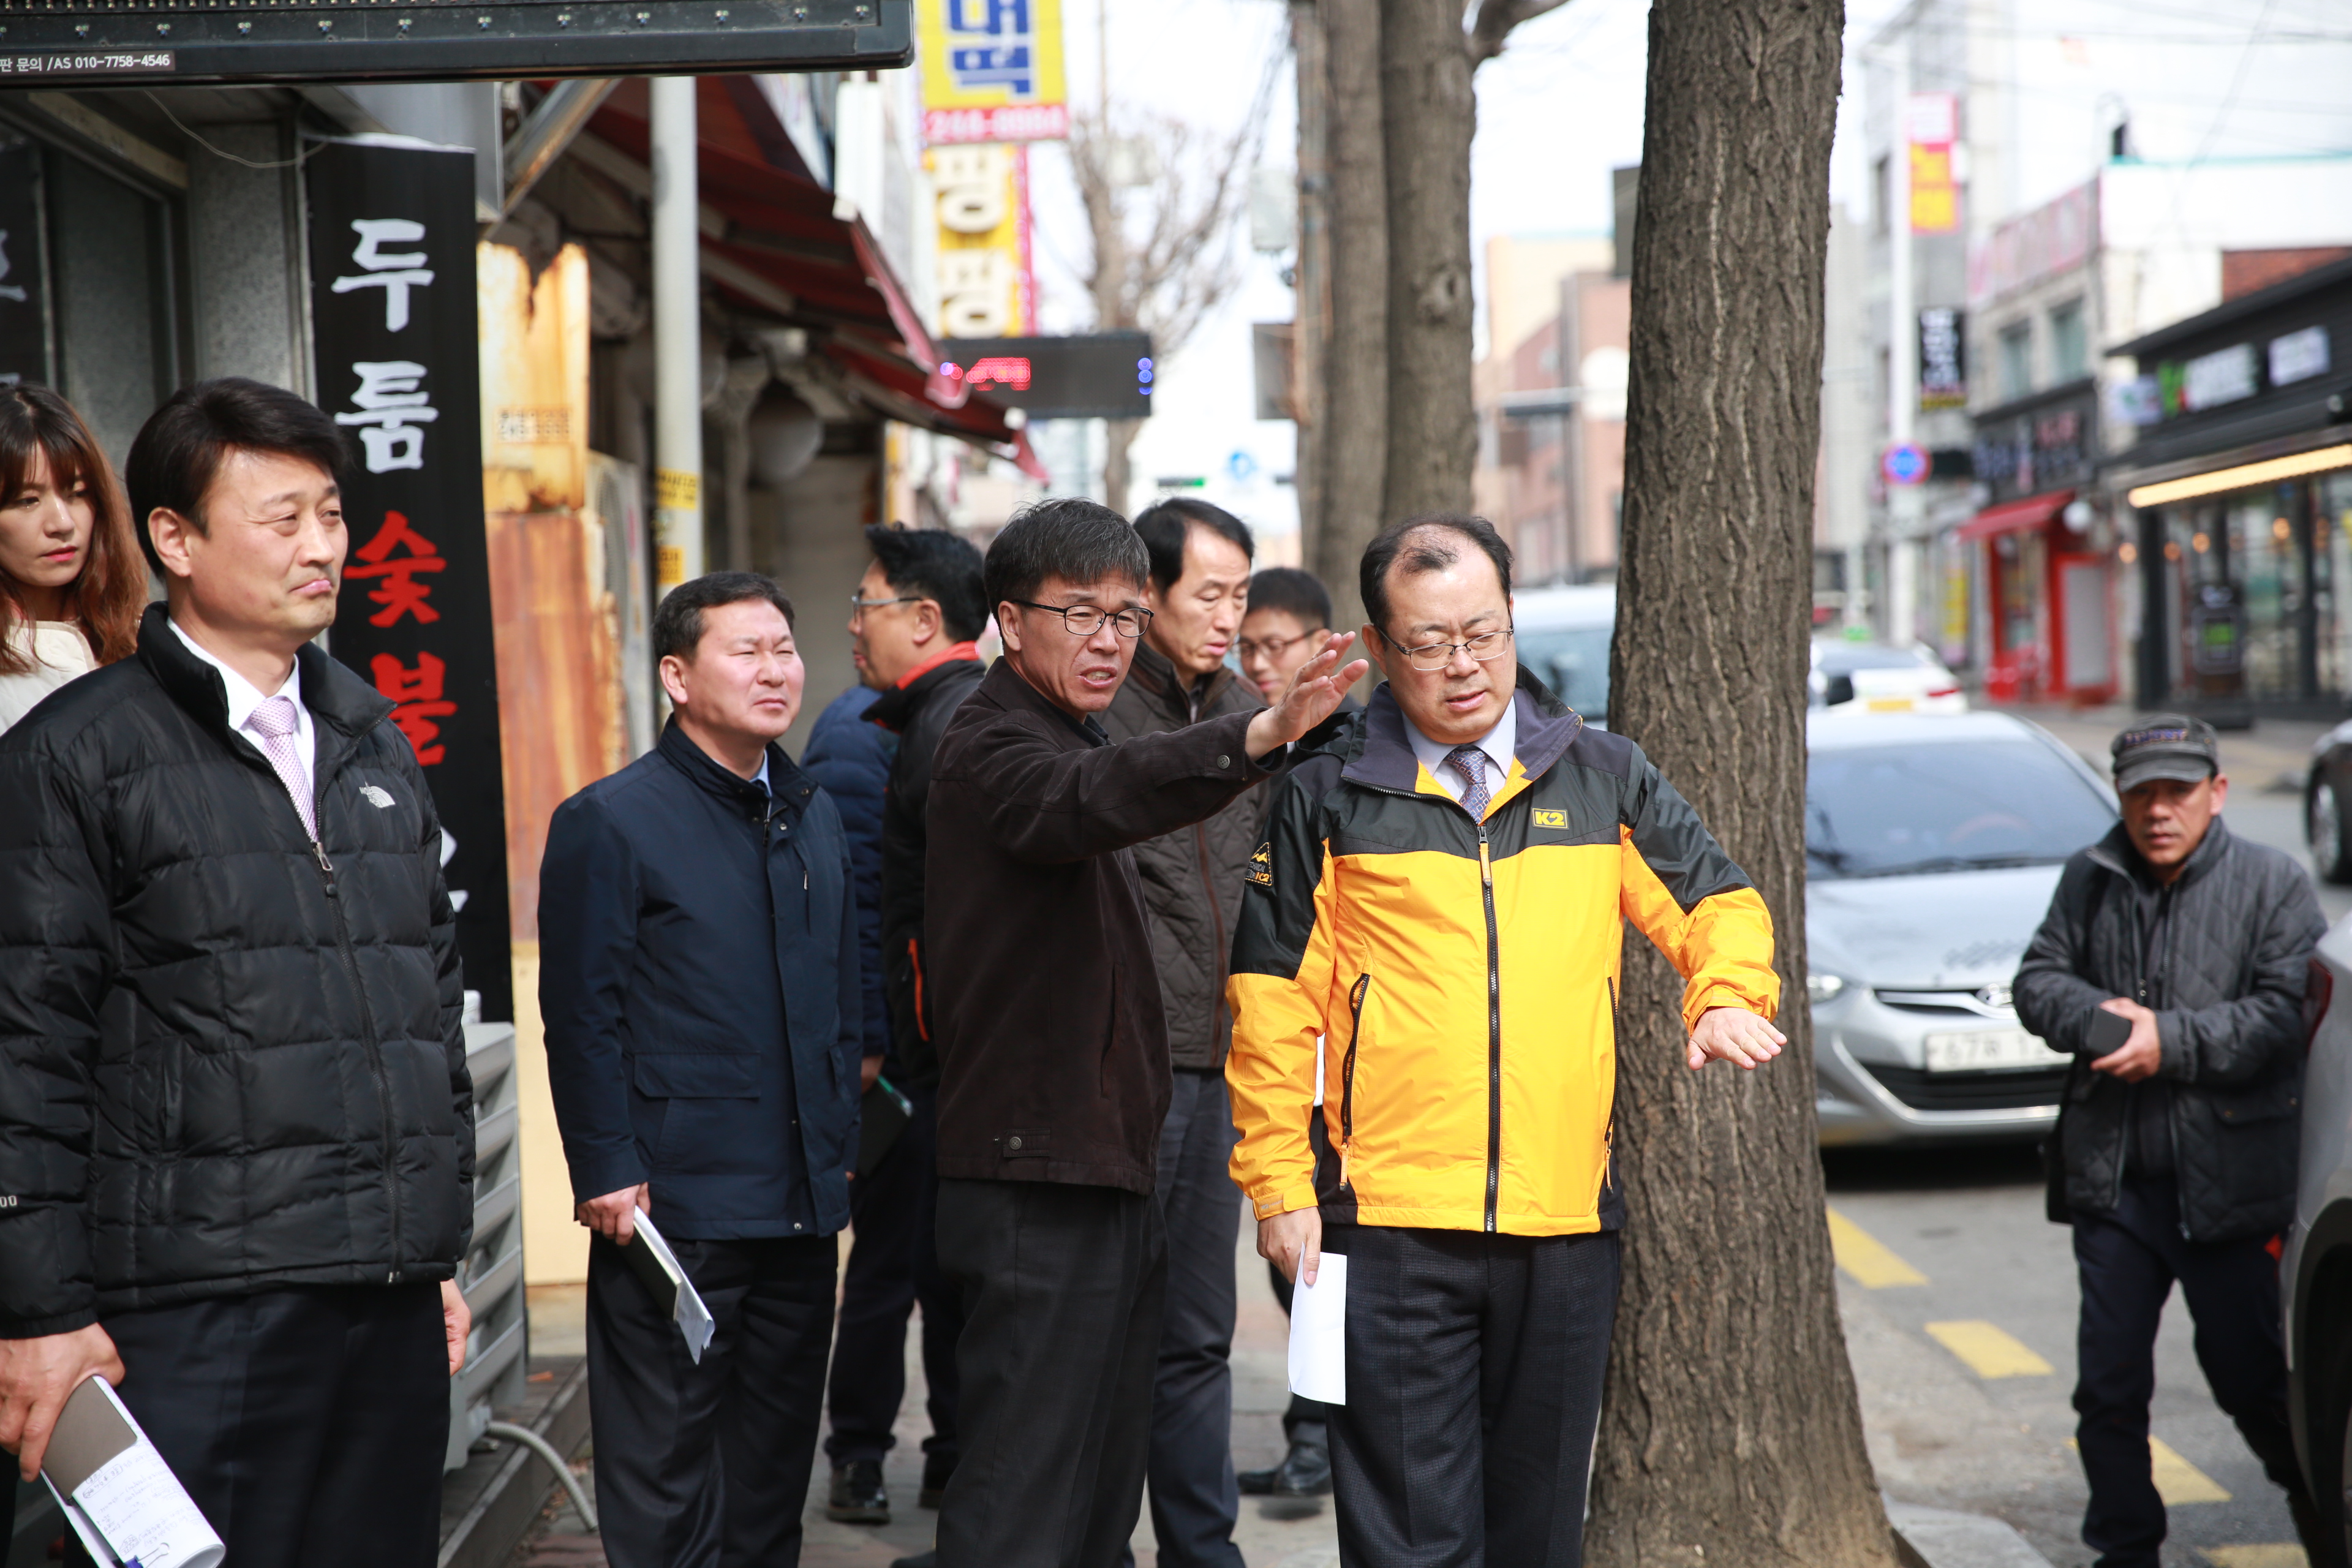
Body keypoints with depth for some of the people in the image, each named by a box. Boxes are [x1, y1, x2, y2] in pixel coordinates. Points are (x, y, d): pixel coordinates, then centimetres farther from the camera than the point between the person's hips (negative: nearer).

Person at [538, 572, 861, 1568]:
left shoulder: (814, 816, 14)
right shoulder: (611, 821, -6)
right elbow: (582, 1018, -9)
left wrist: (840, 1145, 15)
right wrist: (608, 1174, -13)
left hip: (800, 1204, 6)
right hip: (675, 1206, -6)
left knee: (774, 1462, 13)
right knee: (664, 1483, 0)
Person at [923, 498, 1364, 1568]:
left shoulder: (1069, 739, 19)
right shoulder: (991, 748, -13)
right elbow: (1098, 798, -36)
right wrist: (1259, 736, -51)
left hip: (1108, 1176, 10)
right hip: (1036, 1190, -10)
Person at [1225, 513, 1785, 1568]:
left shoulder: (1604, 779, 10)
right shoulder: (1327, 797, 3)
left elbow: (1718, 905, 15)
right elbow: (1274, 1000, 4)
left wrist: (1727, 997, -7)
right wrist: (1279, 1183, -2)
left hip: (1568, 1218, 3)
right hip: (1391, 1223, -3)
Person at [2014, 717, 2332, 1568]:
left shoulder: (2273, 884, -3)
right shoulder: (2089, 880, 9)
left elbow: (2286, 1013, -12)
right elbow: (2039, 978, 9)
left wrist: (2171, 1039, -19)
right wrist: (2095, 1018, -12)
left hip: (2229, 1178, -3)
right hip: (2112, 1178, 3)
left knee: (2248, 1371, 6)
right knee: (2109, 1383, 5)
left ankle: (2314, 1497, 34)